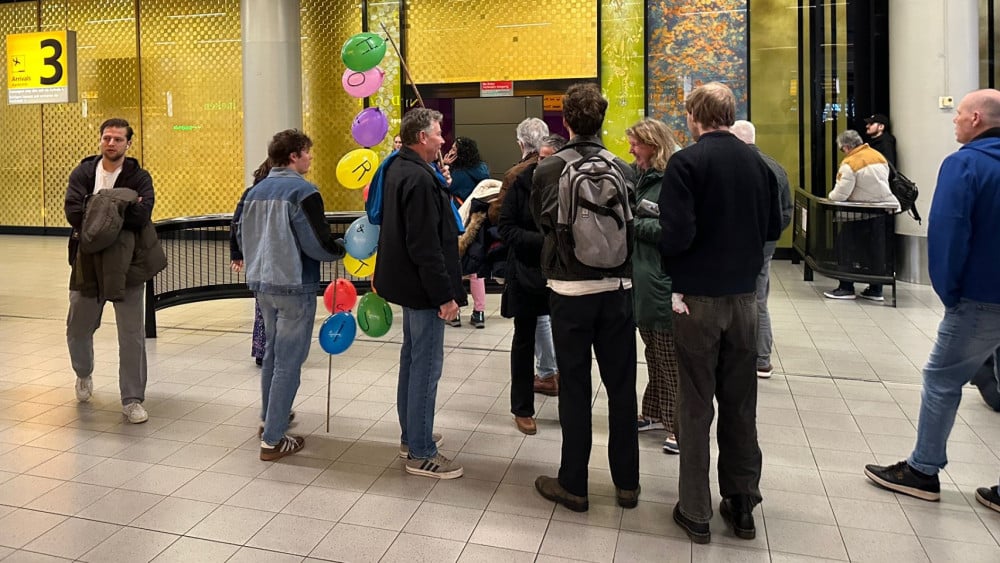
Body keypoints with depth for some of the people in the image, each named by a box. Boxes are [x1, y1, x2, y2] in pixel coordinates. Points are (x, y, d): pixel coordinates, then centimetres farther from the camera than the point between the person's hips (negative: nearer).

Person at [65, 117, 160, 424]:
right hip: (87, 263, 3)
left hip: (127, 264, -2)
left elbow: (141, 216, -23)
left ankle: (132, 399, 11)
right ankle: (84, 374, 48)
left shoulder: (139, 177, -5)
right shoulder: (83, 172, 1)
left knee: (132, 335, -1)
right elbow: (73, 212, -16)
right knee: (78, 329, 17)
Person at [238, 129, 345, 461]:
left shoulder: (256, 191, 8)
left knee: (272, 352, 22)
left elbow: (242, 235, 15)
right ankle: (273, 440, 3)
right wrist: (344, 248, 0)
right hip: (294, 287, -8)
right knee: (288, 361, -1)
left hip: (262, 283, 8)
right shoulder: (302, 191, -15)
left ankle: (269, 418, 36)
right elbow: (319, 245, -19)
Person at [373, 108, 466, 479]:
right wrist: (445, 295, -21)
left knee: (412, 359, 19)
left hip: (408, 282, 11)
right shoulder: (419, 179, -21)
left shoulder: (398, 169, 11)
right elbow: (426, 246, -25)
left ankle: (411, 435, 32)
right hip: (423, 286, -11)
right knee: (427, 367, -3)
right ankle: (421, 454, 6)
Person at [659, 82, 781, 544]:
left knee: (696, 406, 5)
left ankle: (696, 512, 14)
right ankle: (742, 505, 25)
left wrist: (669, 261, 1)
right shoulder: (757, 163, 3)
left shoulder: (686, 162, -12)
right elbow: (773, 228, 10)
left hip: (698, 296, -4)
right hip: (744, 294, 5)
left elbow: (677, 233, -19)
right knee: (740, 404, 14)